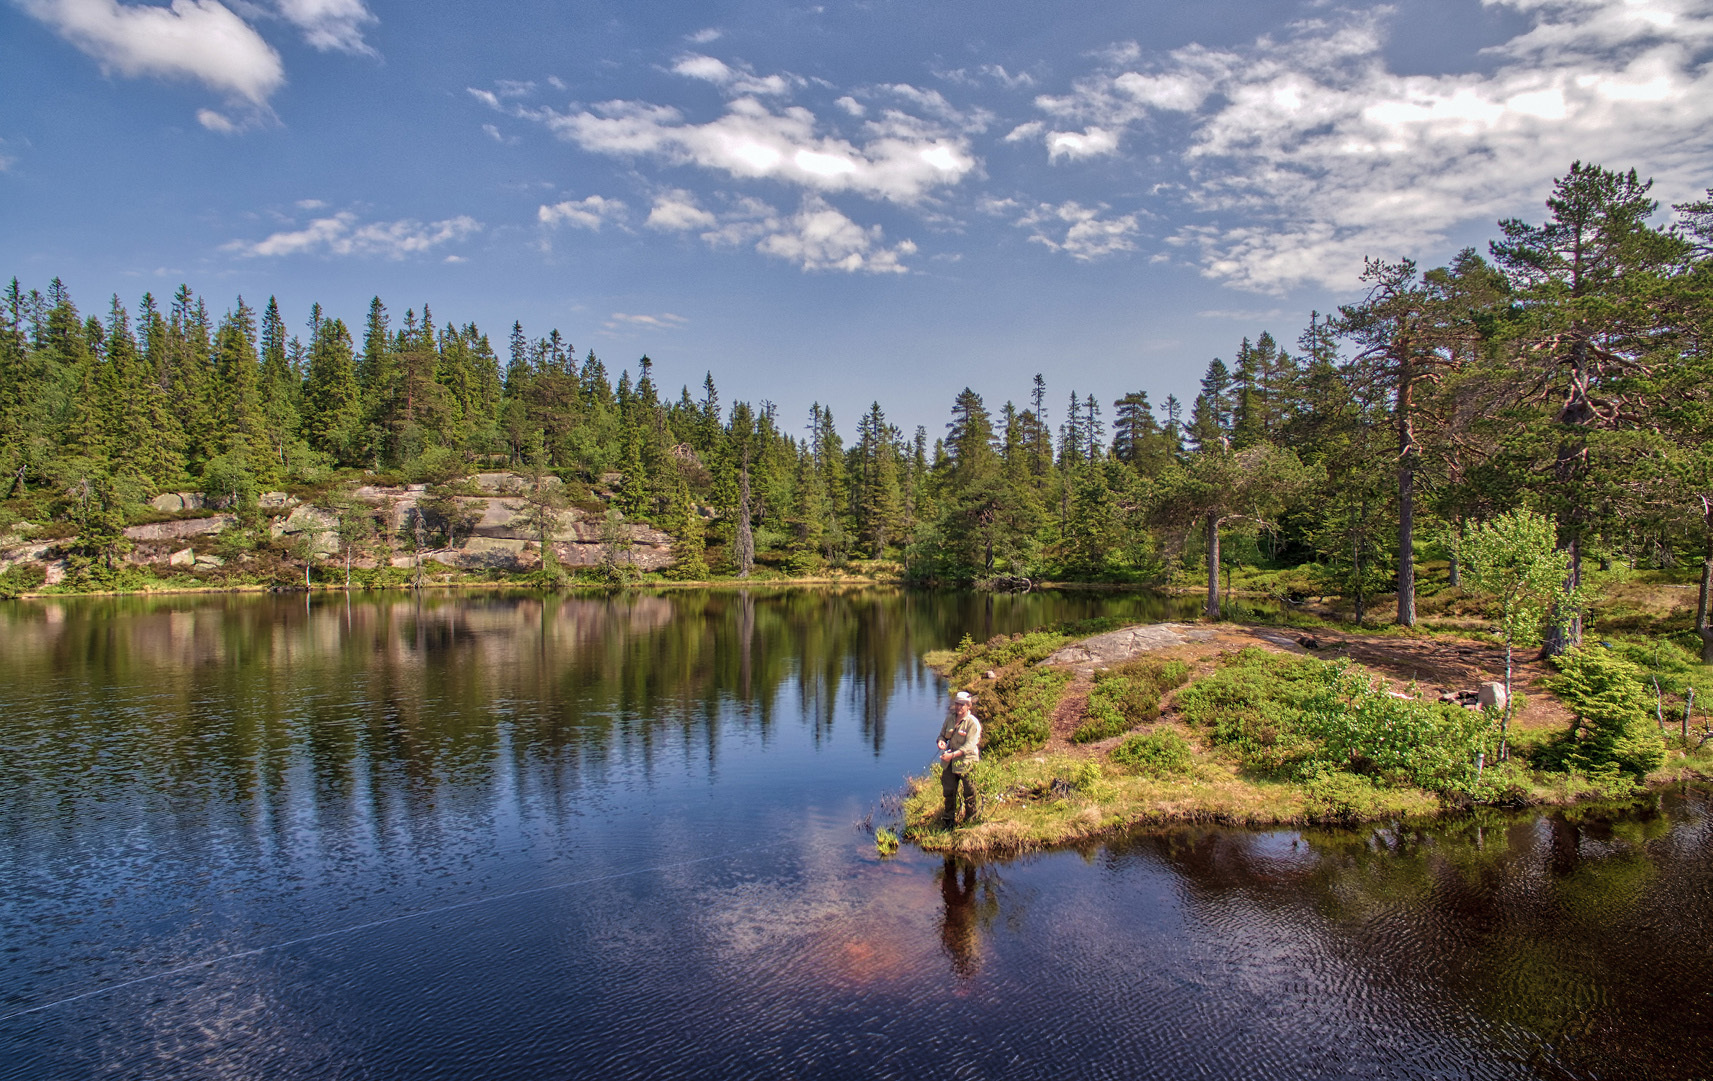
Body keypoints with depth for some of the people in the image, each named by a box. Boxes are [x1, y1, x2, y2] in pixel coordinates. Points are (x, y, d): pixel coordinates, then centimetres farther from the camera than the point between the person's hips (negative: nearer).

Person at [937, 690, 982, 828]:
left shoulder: (973, 723, -13)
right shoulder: (950, 719, 4)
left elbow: (969, 746, -20)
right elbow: (942, 734, 15)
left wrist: (953, 755, -29)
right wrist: (941, 741, -10)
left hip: (967, 762, -5)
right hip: (950, 762, 5)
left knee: (969, 794, 7)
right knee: (948, 791, 10)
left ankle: (971, 820, 26)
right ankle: (948, 819, 27)